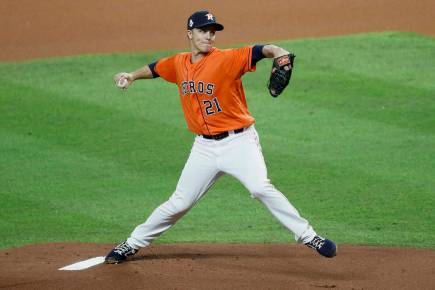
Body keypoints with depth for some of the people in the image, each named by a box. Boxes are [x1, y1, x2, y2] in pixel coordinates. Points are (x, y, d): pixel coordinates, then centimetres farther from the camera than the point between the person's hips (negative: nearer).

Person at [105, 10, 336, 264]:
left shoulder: (227, 59, -13)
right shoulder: (179, 64, 6)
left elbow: (258, 51, -29)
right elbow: (155, 69, 27)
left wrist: (278, 52, -50)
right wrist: (133, 76, 10)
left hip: (239, 141, -4)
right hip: (205, 147, 4)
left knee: (261, 188, -24)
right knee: (179, 203, 9)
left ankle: (308, 236, -17)